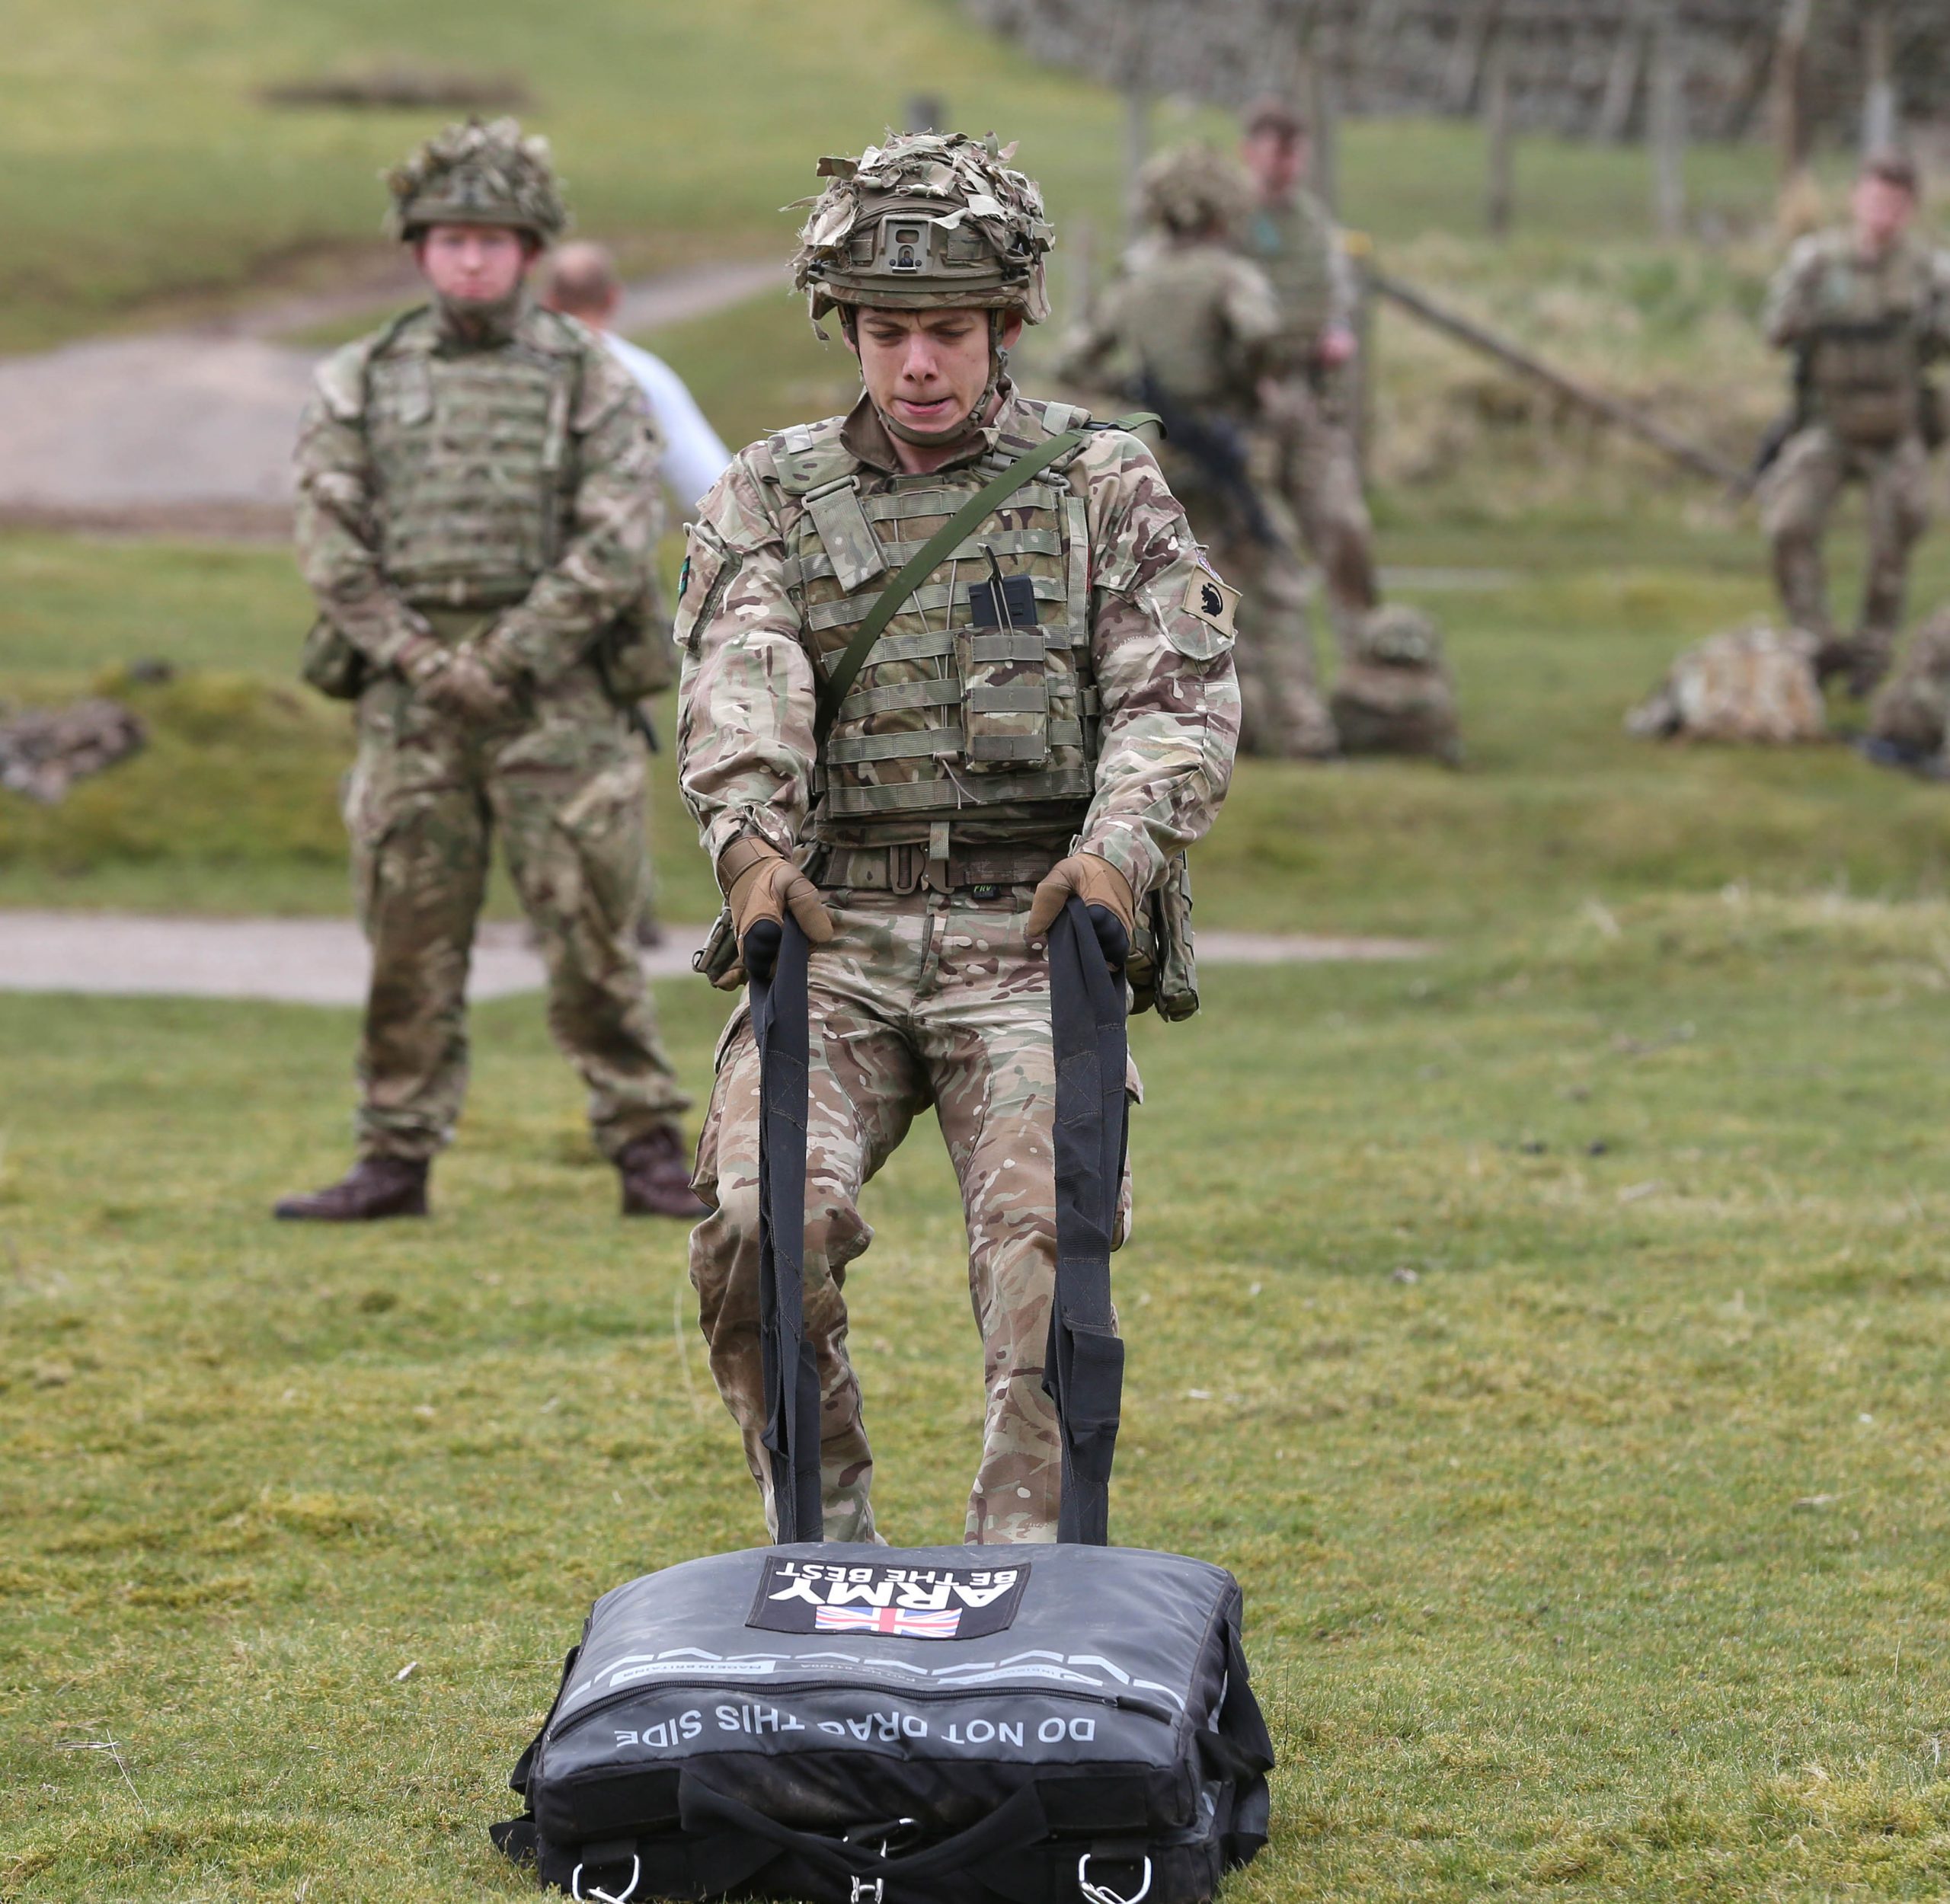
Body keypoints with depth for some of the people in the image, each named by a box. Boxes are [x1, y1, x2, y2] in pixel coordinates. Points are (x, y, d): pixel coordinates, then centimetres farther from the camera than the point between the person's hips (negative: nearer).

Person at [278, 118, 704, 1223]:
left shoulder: (589, 380, 2)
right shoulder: (362, 385, 9)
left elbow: (619, 542, -7)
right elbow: (332, 542, 3)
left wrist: (509, 660, -12)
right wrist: (421, 660, -8)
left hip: (557, 698, -2)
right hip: (412, 704, 2)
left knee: (593, 935, -3)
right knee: (412, 940, 4)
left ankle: (650, 1154, 3)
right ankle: (397, 1162, 10)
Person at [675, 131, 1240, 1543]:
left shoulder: (1107, 488, 10)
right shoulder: (771, 498, 13)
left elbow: (1180, 694, -2)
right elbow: (739, 689, -5)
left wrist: (1120, 848, -23)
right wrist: (753, 845, -26)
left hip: (1031, 941, -1)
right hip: (832, 936, 1)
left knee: (1045, 1237, -23)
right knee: (762, 1224, -20)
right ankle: (827, 1558, -4)